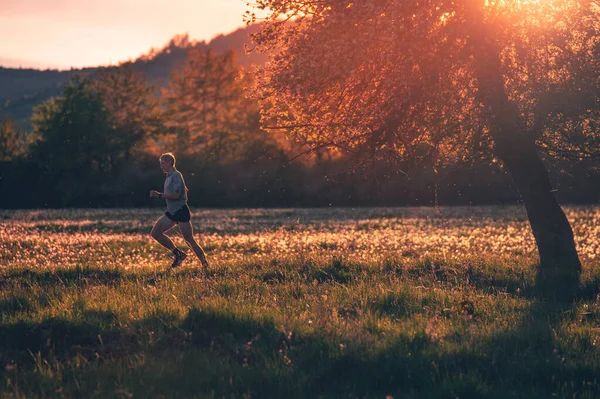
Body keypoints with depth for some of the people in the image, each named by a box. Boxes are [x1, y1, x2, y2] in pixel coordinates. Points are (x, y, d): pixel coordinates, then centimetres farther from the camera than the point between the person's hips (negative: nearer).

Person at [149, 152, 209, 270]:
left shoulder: (176, 175, -14)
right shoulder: (168, 176, 14)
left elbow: (176, 194, -25)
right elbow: (185, 190, 26)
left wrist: (159, 195, -21)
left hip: (181, 212, -9)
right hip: (171, 212, 10)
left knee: (189, 240, -7)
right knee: (155, 233, 1)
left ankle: (206, 265, 2)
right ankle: (178, 254, 9)